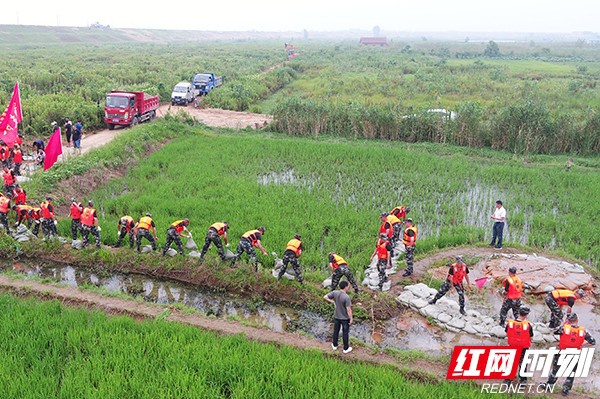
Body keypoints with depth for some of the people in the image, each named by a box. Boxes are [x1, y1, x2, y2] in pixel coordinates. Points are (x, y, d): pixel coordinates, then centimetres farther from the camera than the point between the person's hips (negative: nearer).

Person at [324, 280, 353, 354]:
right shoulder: (346, 297, -29)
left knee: (336, 331, 23)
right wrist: (351, 319, -10)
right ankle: (346, 348, 30)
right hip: (345, 318, -4)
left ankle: (334, 345, 40)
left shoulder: (335, 293, -15)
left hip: (336, 317, 4)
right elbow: (348, 309, -24)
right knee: (345, 333, 14)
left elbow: (325, 297, -9)